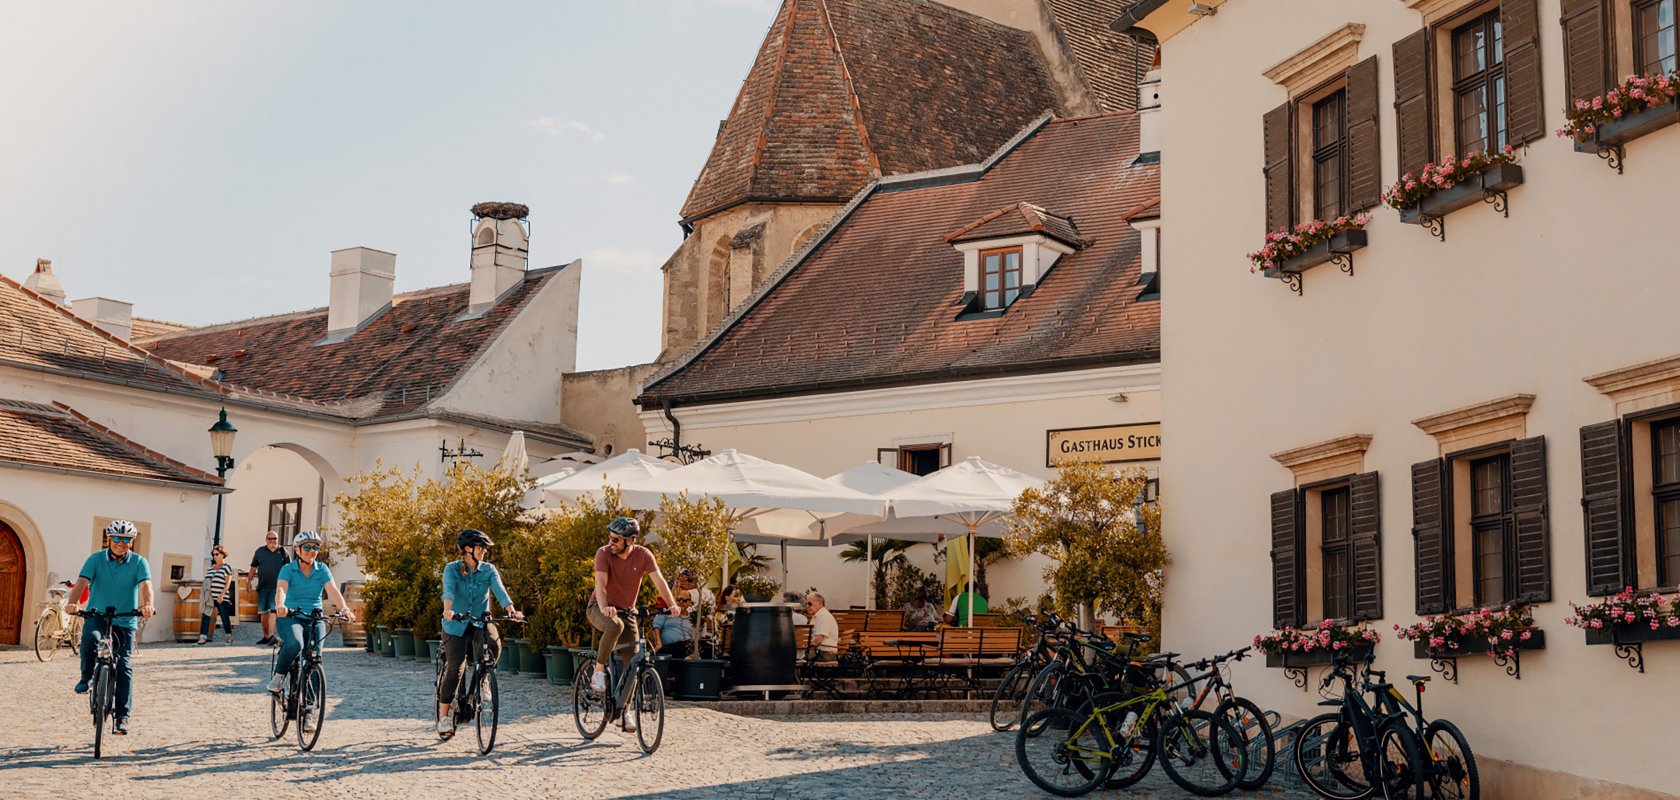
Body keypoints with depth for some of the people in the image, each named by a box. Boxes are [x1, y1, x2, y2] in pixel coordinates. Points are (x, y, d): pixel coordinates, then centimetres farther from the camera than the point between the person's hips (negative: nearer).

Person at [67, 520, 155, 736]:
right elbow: (82, 582, -18)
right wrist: (73, 602, -38)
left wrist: (147, 604, -42)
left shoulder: (139, 562, -5)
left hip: (125, 621, 0)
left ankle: (123, 716, 2)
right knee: (90, 637, -34)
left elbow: (145, 585, -21)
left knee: (124, 667, -5)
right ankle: (86, 677, -9)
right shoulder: (96, 560, -4)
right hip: (97, 615, 0)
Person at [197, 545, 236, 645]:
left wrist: (222, 595, -17)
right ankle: (203, 637, -11)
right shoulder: (211, 567, 19)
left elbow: (228, 583, -8)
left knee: (225, 617, 2)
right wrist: (202, 589, 7)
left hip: (221, 598, -5)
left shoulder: (227, 567, -1)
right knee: (205, 616, -6)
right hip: (209, 597, 5)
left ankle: (229, 637, 17)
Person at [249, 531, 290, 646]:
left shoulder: (282, 551, 6)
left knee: (273, 610, -14)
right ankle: (266, 636, 16)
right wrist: (249, 581, 8)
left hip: (277, 586, -3)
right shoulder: (260, 551, 10)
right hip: (263, 587, 3)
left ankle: (271, 635, -19)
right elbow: (253, 567, 15)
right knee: (263, 612, 7)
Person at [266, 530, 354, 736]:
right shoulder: (288, 569, -2)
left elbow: (333, 590, -12)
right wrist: (280, 605, -44)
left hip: (315, 618, 3)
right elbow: (281, 588, -21)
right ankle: (279, 675, -8)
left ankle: (308, 711, -3)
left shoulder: (322, 570, 3)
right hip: (290, 617, -3)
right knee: (295, 643, -36)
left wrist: (345, 609, -31)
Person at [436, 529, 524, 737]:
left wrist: (511, 610, -36)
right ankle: (444, 715, 4)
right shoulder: (452, 569, -9)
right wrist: (448, 610, -48)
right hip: (456, 625, -2)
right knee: (455, 669, -12)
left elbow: (500, 590, -18)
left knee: (494, 643, -31)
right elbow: (448, 590, -27)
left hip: (480, 622, 2)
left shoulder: (489, 570, -2)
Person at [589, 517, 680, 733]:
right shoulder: (604, 553, -18)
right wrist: (604, 607, -48)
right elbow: (600, 583, -30)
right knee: (615, 626, -39)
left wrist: (672, 605, -37)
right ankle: (599, 671, -21)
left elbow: (658, 580, -21)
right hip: (600, 609, -3)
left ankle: (624, 712, 11)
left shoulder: (643, 555, -12)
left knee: (631, 664, -2)